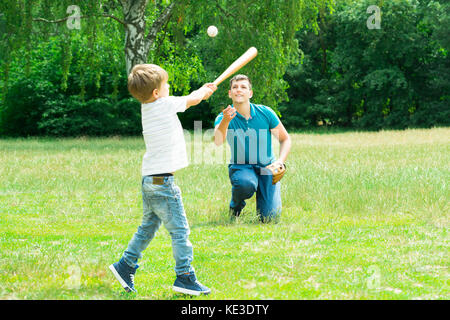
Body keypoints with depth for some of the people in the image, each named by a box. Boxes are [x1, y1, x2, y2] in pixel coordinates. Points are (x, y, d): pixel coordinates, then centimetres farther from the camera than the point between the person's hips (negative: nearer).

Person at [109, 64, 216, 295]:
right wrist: (204, 90, 25)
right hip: (162, 181, -9)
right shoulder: (166, 104, -12)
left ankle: (125, 266, 22)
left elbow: (187, 101, 27)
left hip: (149, 180, 9)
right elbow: (192, 99, 5)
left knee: (148, 227, 19)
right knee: (179, 230, -3)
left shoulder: (146, 107, 11)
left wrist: (203, 92, 27)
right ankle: (184, 277, 0)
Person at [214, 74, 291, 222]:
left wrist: (280, 161, -14)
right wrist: (225, 121, -52)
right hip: (240, 167, -1)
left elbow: (285, 139, 4)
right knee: (246, 184, -38)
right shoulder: (223, 117, -12)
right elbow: (218, 141, -33)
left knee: (269, 217, -13)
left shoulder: (265, 113, -7)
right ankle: (235, 207, -2)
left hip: (267, 167, 1)